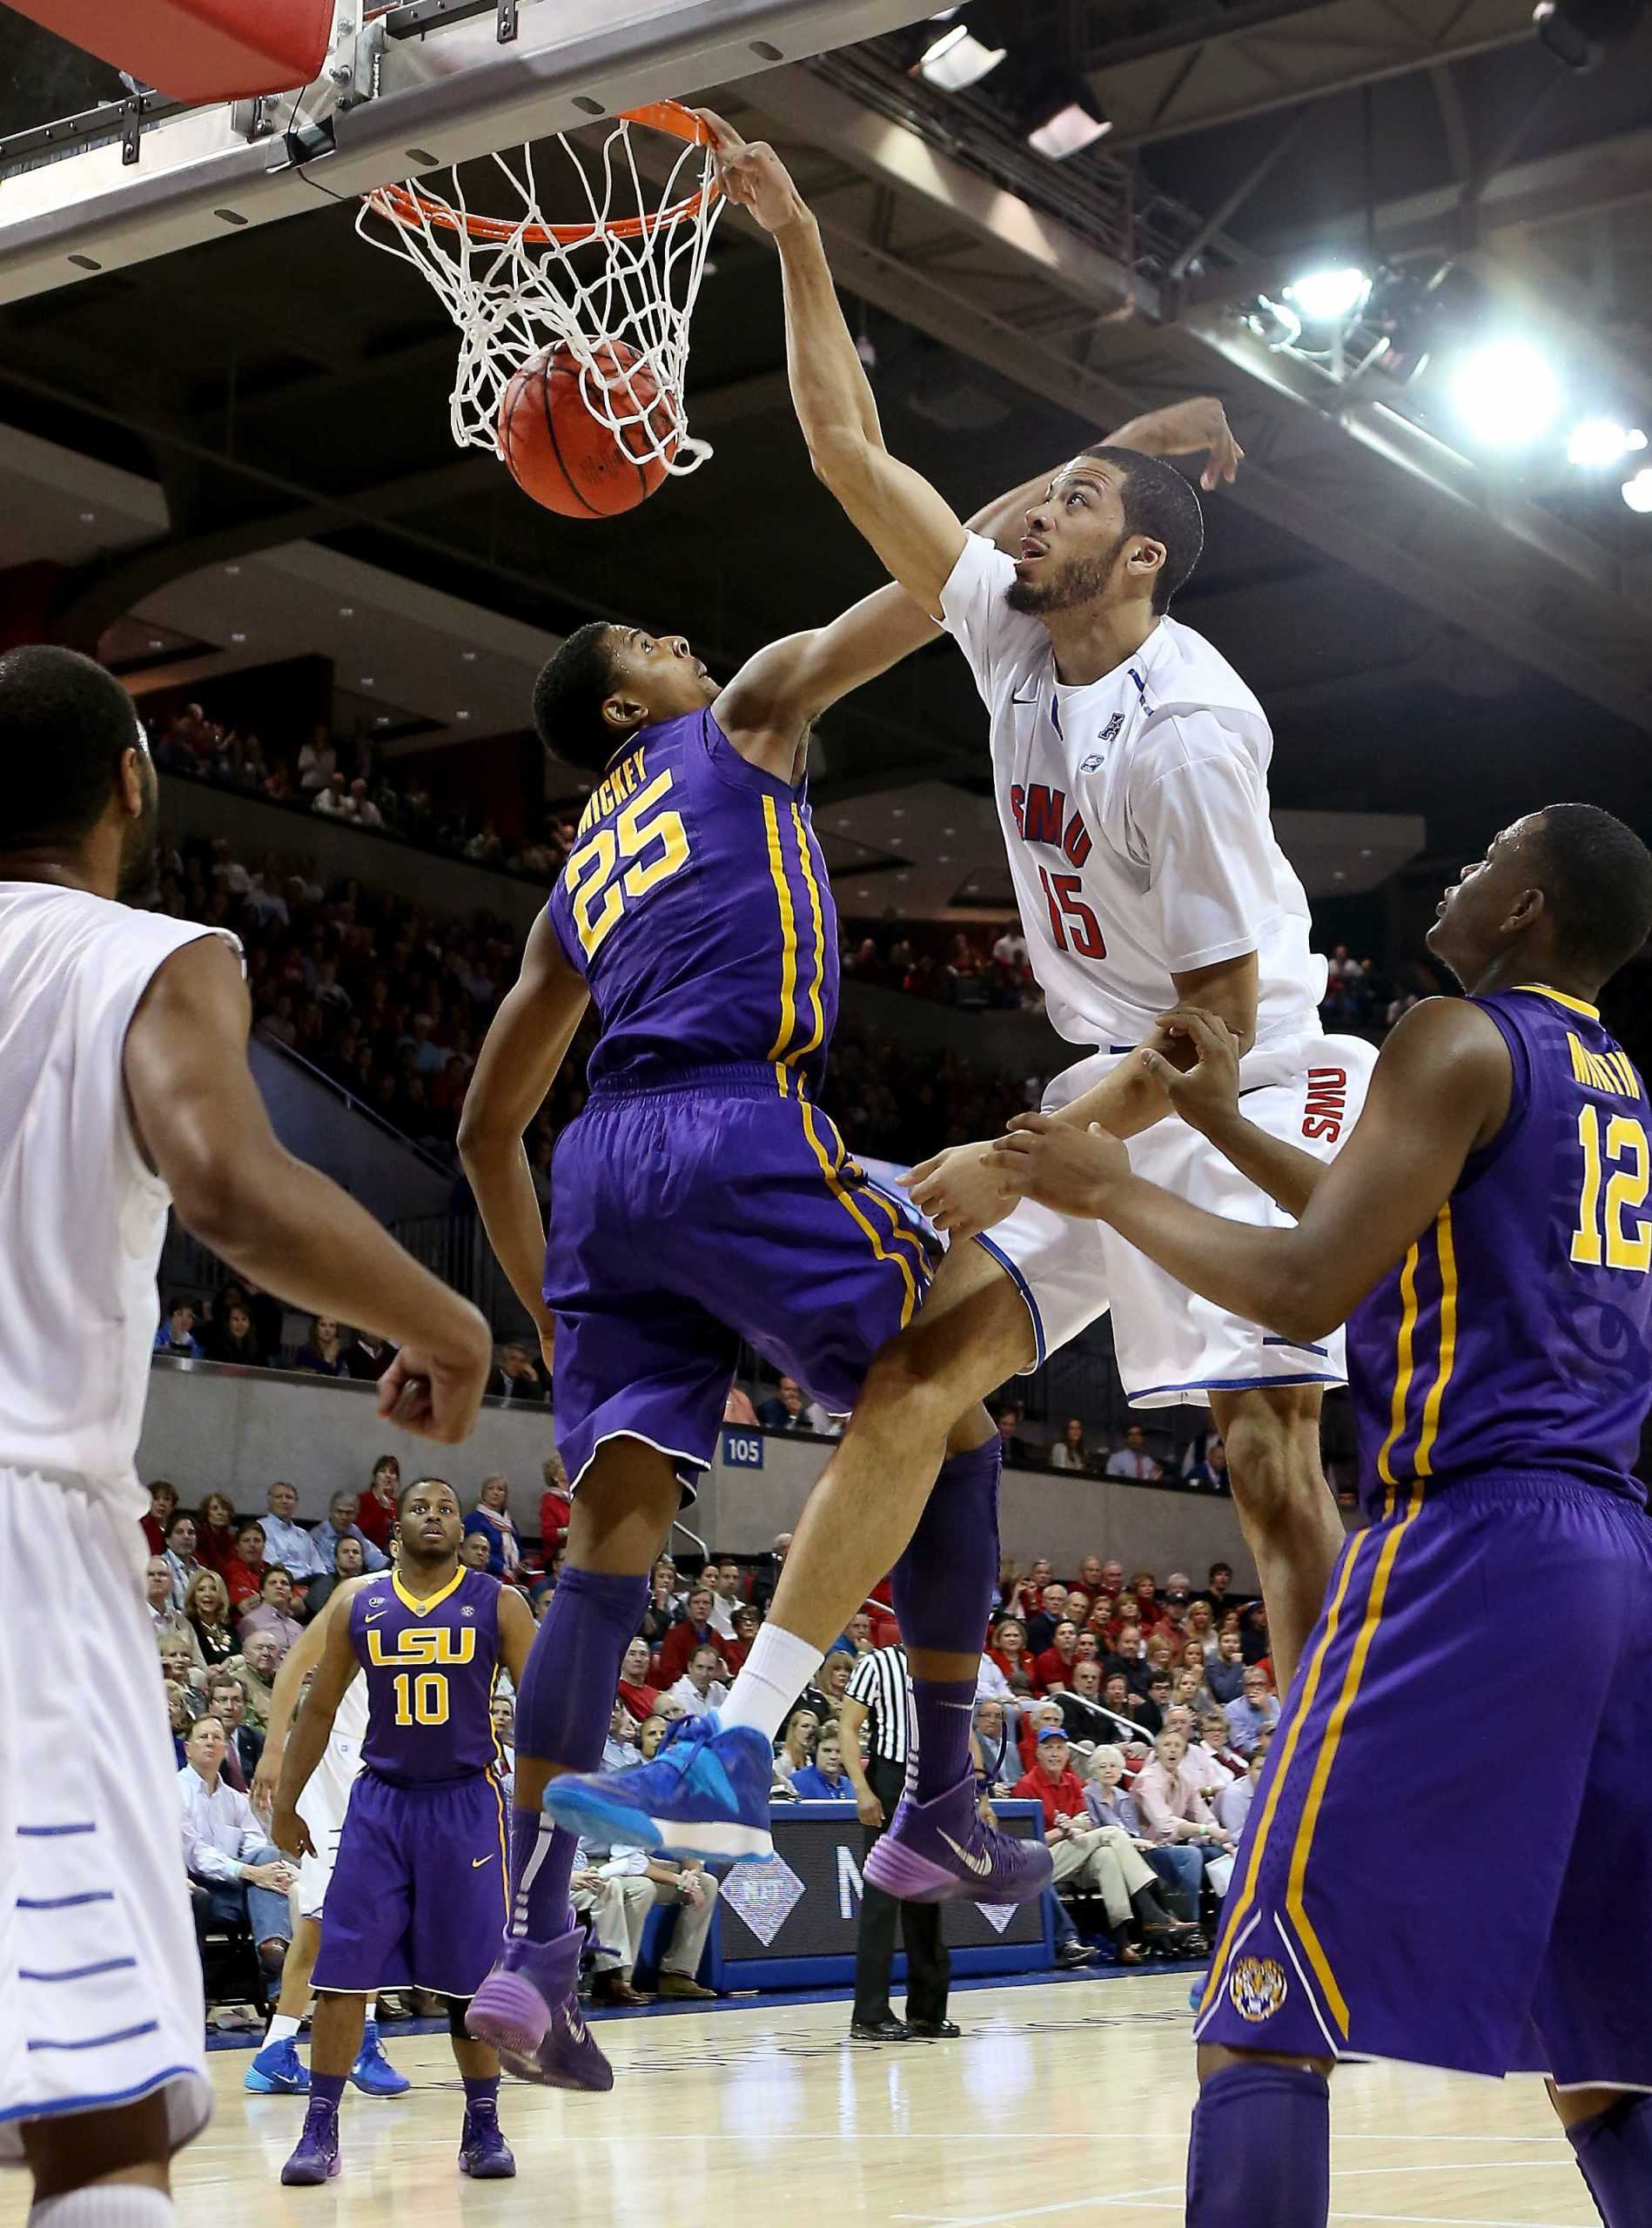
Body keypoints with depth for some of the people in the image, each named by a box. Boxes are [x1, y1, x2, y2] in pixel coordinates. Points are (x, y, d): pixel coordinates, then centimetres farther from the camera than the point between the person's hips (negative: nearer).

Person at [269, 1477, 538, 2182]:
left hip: (466, 1802, -1)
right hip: (380, 1801, 1)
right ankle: (320, 2131, 4)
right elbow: (319, 1707, 12)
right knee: (342, 1970, -4)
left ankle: (483, 2129, 15)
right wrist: (285, 1804, 11)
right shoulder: (358, 1603, 5)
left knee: (472, 1977, 3)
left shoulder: (497, 1602, 0)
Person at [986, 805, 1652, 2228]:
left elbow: (1308, 1290, -13)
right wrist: (1220, 1119, 34)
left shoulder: (1461, 1040, -4)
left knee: (1265, 2005, -6)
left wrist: (1117, 1195, 0)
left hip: (1472, 1539, -9)